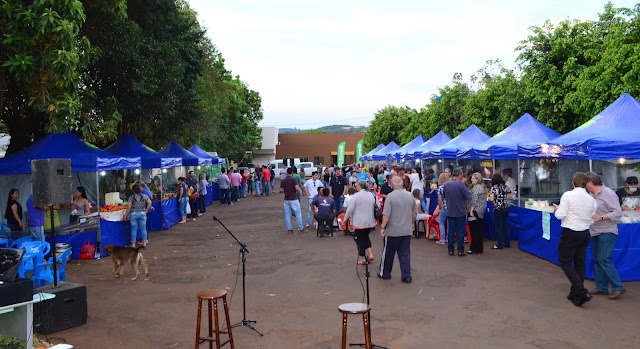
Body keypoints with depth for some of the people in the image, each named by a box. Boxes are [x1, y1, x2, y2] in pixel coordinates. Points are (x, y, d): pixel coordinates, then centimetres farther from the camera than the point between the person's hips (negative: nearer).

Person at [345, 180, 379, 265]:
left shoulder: (355, 196, -13)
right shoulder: (372, 195, 6)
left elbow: (350, 209, -13)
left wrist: (345, 219, 0)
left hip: (360, 222, -6)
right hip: (370, 222, 6)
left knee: (360, 239, 5)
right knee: (366, 236, 23)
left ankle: (361, 259, 11)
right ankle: (370, 253, 11)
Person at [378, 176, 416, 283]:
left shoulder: (390, 196, -15)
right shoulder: (410, 196, 2)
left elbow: (386, 215, -18)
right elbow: (414, 213, 11)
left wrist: (382, 227, -8)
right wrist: (412, 223, 25)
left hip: (393, 231, -4)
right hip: (407, 231, 4)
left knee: (388, 253, 11)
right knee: (405, 253, 10)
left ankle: (385, 273, 24)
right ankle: (406, 276, 10)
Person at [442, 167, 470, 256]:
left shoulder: (445, 184, 0)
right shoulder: (461, 184, -15)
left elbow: (443, 196, 11)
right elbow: (468, 196, -16)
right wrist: (462, 197, 4)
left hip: (450, 212, 4)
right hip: (460, 212, -4)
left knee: (451, 231, 10)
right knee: (460, 232, 5)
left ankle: (451, 250, 14)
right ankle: (460, 251, 7)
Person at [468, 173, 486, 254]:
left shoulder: (476, 188, -15)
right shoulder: (482, 187, 15)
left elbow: (474, 201, -20)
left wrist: (471, 210, -18)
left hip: (475, 211, -10)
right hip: (480, 212, 10)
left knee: (474, 232, -5)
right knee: (479, 230, 12)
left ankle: (474, 249, -1)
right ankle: (479, 249, 17)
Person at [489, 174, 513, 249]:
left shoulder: (494, 187, -13)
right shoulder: (505, 186, 5)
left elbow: (492, 199, -19)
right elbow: (511, 194, 13)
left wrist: (489, 198, 1)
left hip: (498, 209, -6)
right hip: (506, 208, 6)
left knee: (498, 227, 1)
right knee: (505, 226, 15)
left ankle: (499, 245, 5)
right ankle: (507, 243, 21)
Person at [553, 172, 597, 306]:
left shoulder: (568, 195, -13)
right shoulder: (591, 199, 4)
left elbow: (560, 215, -16)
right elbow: (592, 220, 8)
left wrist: (556, 209, 5)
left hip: (570, 233, -6)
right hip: (585, 233, 6)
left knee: (565, 262, 2)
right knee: (579, 263, 14)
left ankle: (582, 292, -11)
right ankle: (575, 294, 22)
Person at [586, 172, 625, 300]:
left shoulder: (608, 194, -13)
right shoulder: (591, 195, 9)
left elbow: (618, 213, -16)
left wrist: (601, 217, -25)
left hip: (607, 232, -8)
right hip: (595, 232, 8)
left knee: (604, 259, -12)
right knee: (597, 260, 11)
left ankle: (618, 287, -2)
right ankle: (601, 287, 20)